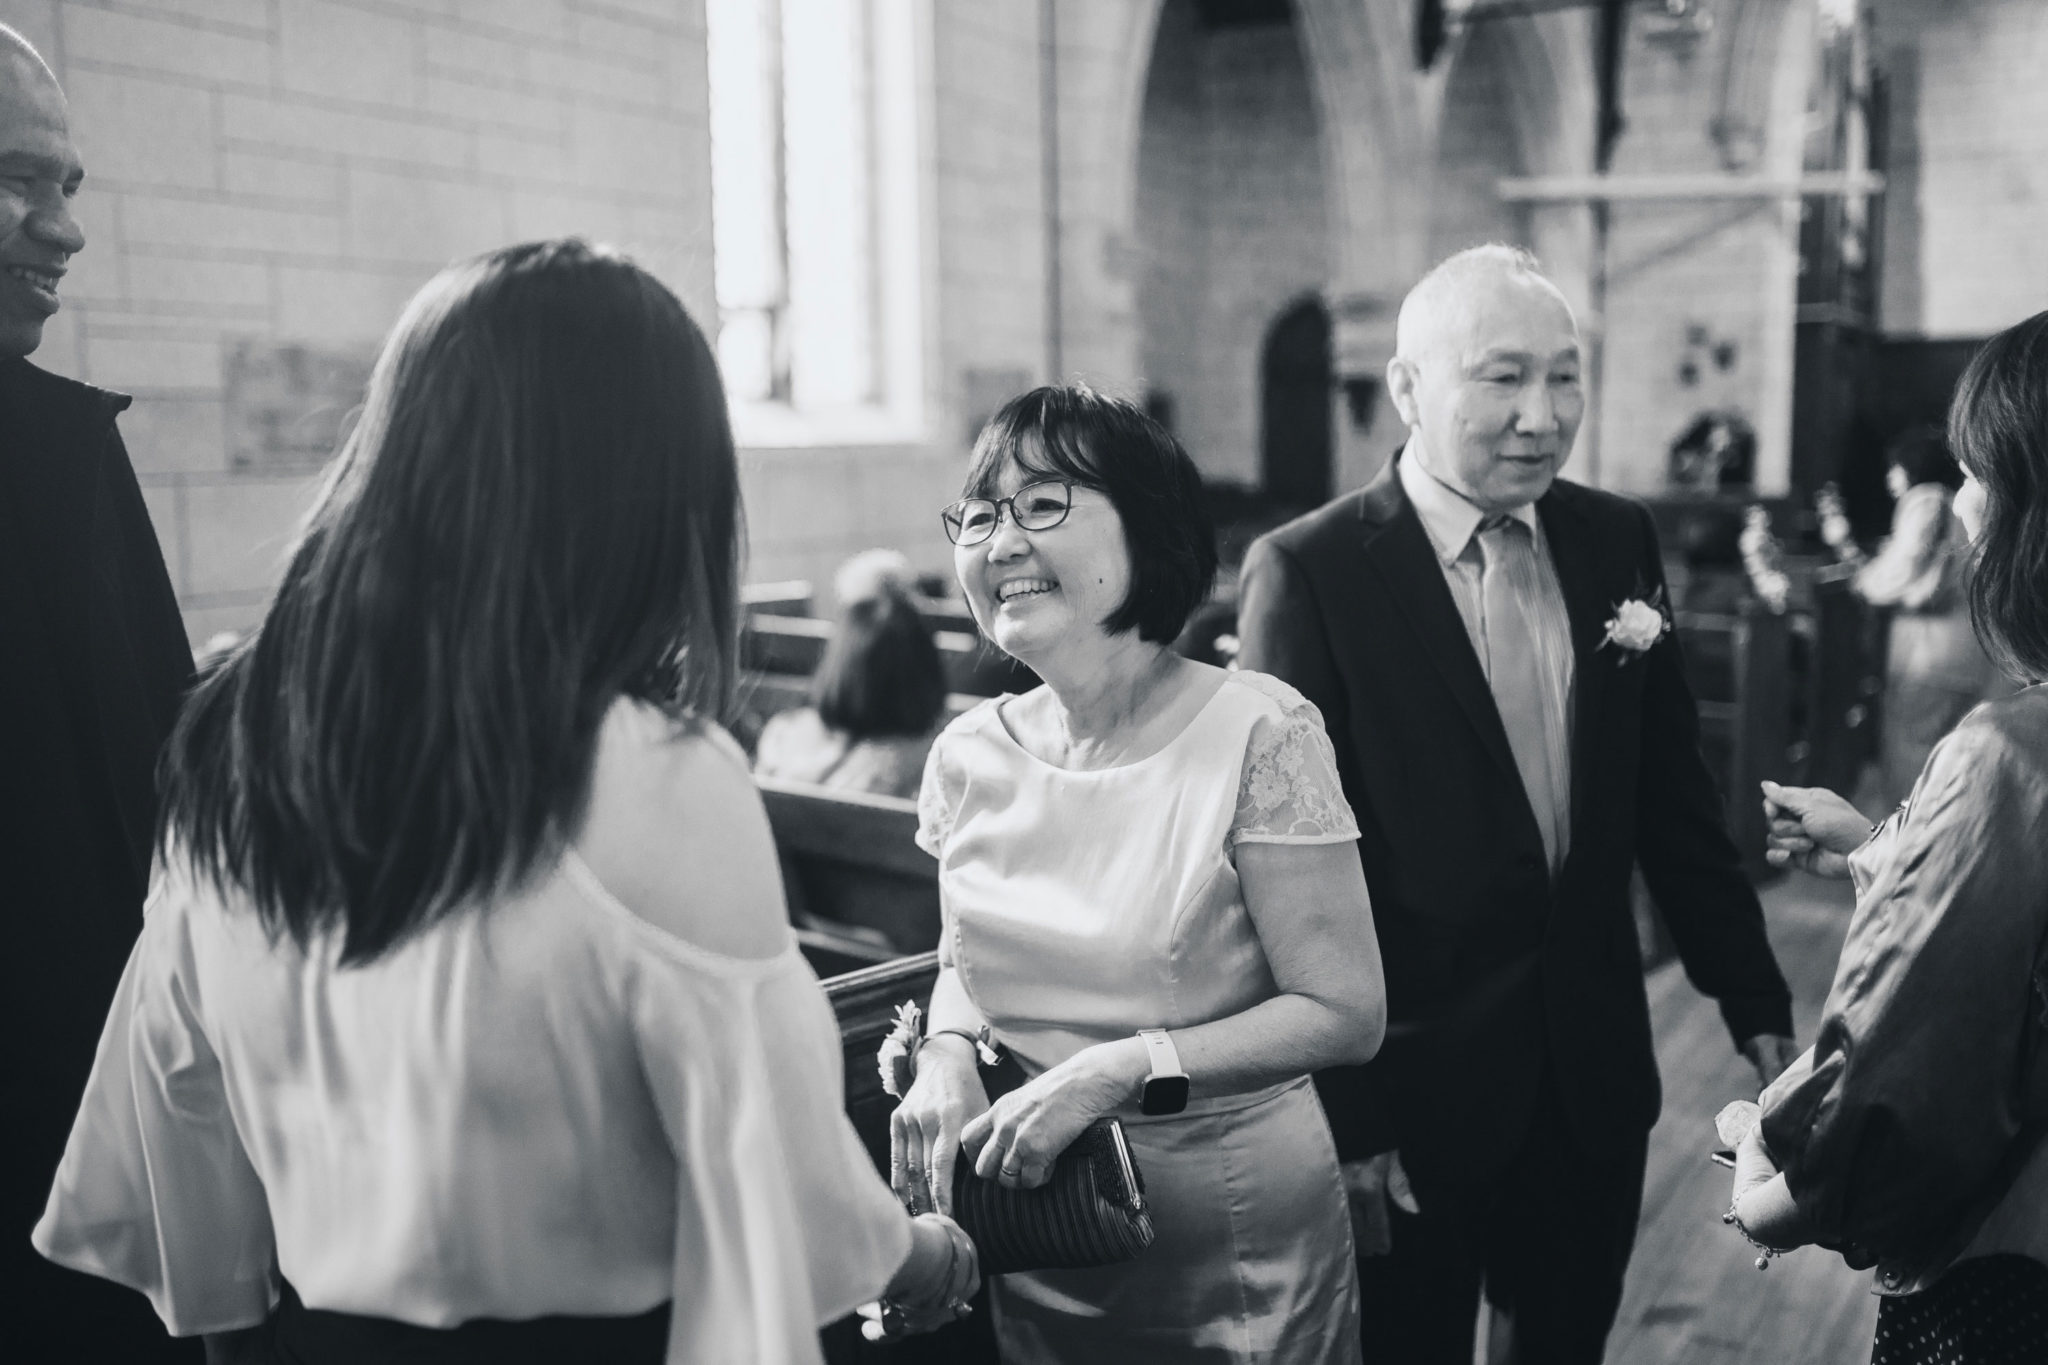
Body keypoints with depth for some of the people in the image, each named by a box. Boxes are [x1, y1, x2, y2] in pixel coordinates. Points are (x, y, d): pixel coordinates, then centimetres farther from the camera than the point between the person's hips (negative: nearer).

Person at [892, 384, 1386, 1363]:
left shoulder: (1257, 734, -18)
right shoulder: (969, 755, -4)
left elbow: (1343, 1015, -17)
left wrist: (1117, 1071, -25)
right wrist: (948, 1055, -10)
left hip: (1235, 1242, -4)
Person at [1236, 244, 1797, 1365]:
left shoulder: (1617, 543, 1)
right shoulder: (1308, 572, -14)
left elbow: (1673, 796, 8)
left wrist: (1754, 1005, 8)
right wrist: (1343, 1117, -14)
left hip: (1594, 1070, 5)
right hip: (1407, 1086, -4)